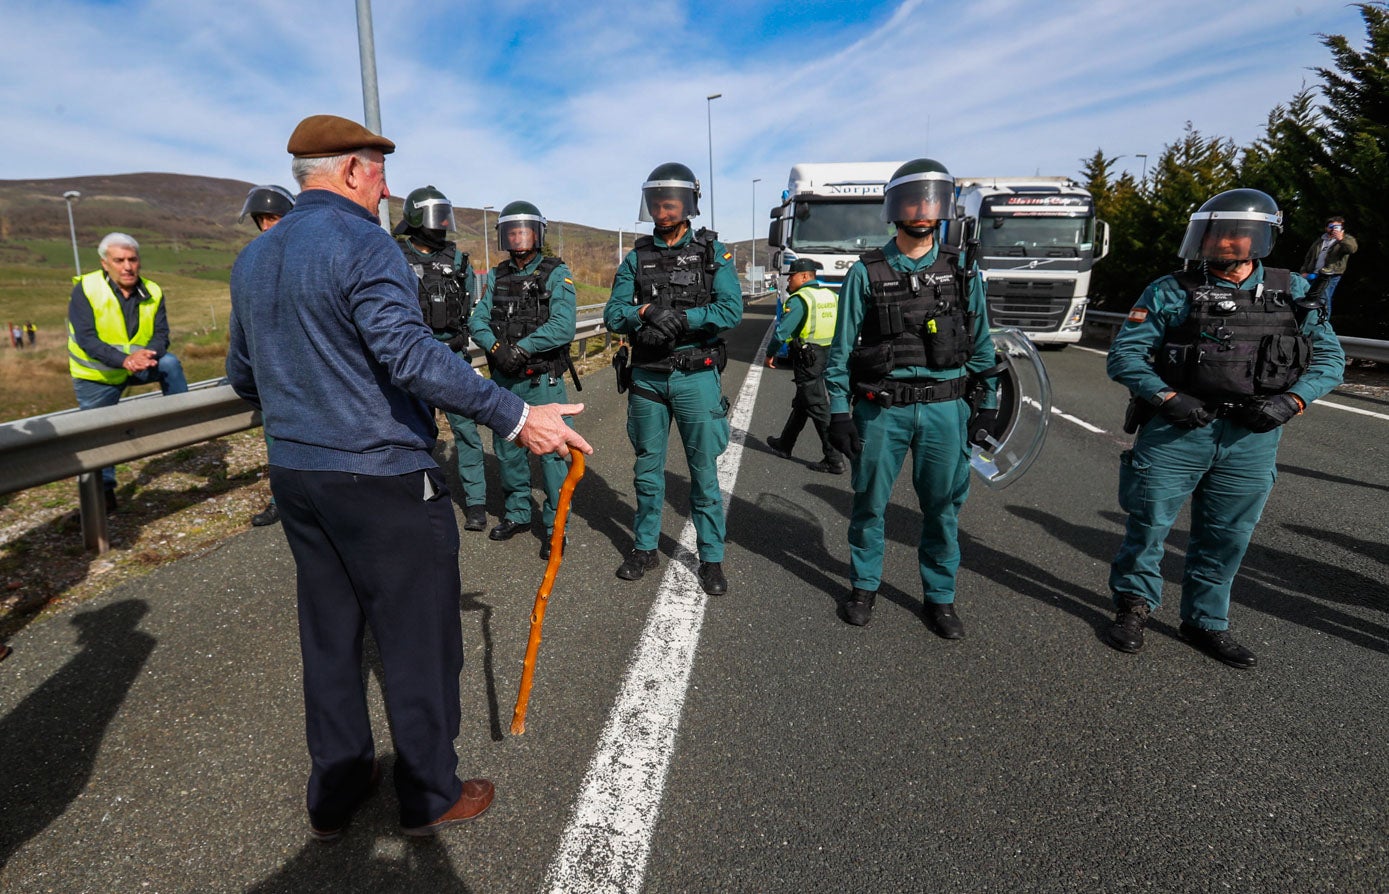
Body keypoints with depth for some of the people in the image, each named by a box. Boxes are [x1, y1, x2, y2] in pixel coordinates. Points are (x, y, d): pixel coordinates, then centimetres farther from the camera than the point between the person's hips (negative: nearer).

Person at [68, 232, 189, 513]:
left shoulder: (152, 292, -9)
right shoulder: (85, 289, -19)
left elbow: (161, 333, -14)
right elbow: (86, 339, -26)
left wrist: (149, 354, -37)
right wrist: (124, 360, -41)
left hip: (139, 365, 2)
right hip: (96, 374, -2)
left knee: (170, 363, -29)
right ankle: (104, 491, 25)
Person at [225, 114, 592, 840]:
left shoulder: (253, 257, 13)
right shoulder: (362, 242, -14)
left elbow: (243, 375, 20)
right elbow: (409, 351, -29)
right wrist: (515, 418, -31)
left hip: (293, 474, 8)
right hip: (381, 480, -8)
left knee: (328, 636, 18)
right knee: (417, 638, 6)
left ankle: (333, 794, 32)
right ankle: (431, 796, 22)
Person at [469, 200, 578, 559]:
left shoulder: (556, 274, -5)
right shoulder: (496, 276, 10)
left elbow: (563, 326, -18)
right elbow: (478, 321, 2)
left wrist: (521, 348, -20)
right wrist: (496, 347, -17)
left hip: (542, 380, -5)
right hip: (504, 380, 5)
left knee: (552, 453, -3)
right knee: (507, 450, 15)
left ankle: (555, 526, 9)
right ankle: (517, 514, 32)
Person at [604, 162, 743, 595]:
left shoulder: (712, 252, -1)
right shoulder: (637, 257, 7)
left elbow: (731, 310, -13)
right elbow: (614, 314, -1)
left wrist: (679, 319, -22)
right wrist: (647, 311, -21)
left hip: (696, 376, -3)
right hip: (647, 377, 3)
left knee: (704, 470, 2)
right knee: (647, 467, 13)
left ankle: (711, 557, 15)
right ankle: (645, 548, 28)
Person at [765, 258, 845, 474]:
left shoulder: (800, 299, -13)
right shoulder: (832, 296, 11)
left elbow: (781, 331, -15)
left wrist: (770, 354, -2)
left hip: (808, 362, -8)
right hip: (829, 359, 8)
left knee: (819, 409, -5)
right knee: (801, 404, 19)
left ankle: (834, 460, -5)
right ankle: (784, 445, 34)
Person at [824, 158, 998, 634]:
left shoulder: (962, 271, 5)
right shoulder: (866, 273, -2)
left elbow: (980, 344, 11)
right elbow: (842, 349, -1)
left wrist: (986, 403, 8)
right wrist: (839, 412, -5)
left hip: (945, 409, 2)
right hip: (882, 409, -1)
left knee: (943, 507, 9)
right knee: (870, 503, 9)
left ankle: (939, 597, 26)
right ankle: (864, 586, 28)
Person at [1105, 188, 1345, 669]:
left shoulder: (1292, 293, 8)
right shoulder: (1170, 293, -2)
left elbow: (1330, 357, 9)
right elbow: (1125, 354, -7)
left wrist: (1290, 401, -9)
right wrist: (1168, 397, -19)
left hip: (1253, 438, 3)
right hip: (1176, 431, -3)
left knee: (1227, 537, 12)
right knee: (1149, 521, 2)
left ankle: (1205, 621, 30)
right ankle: (1133, 605, 25)